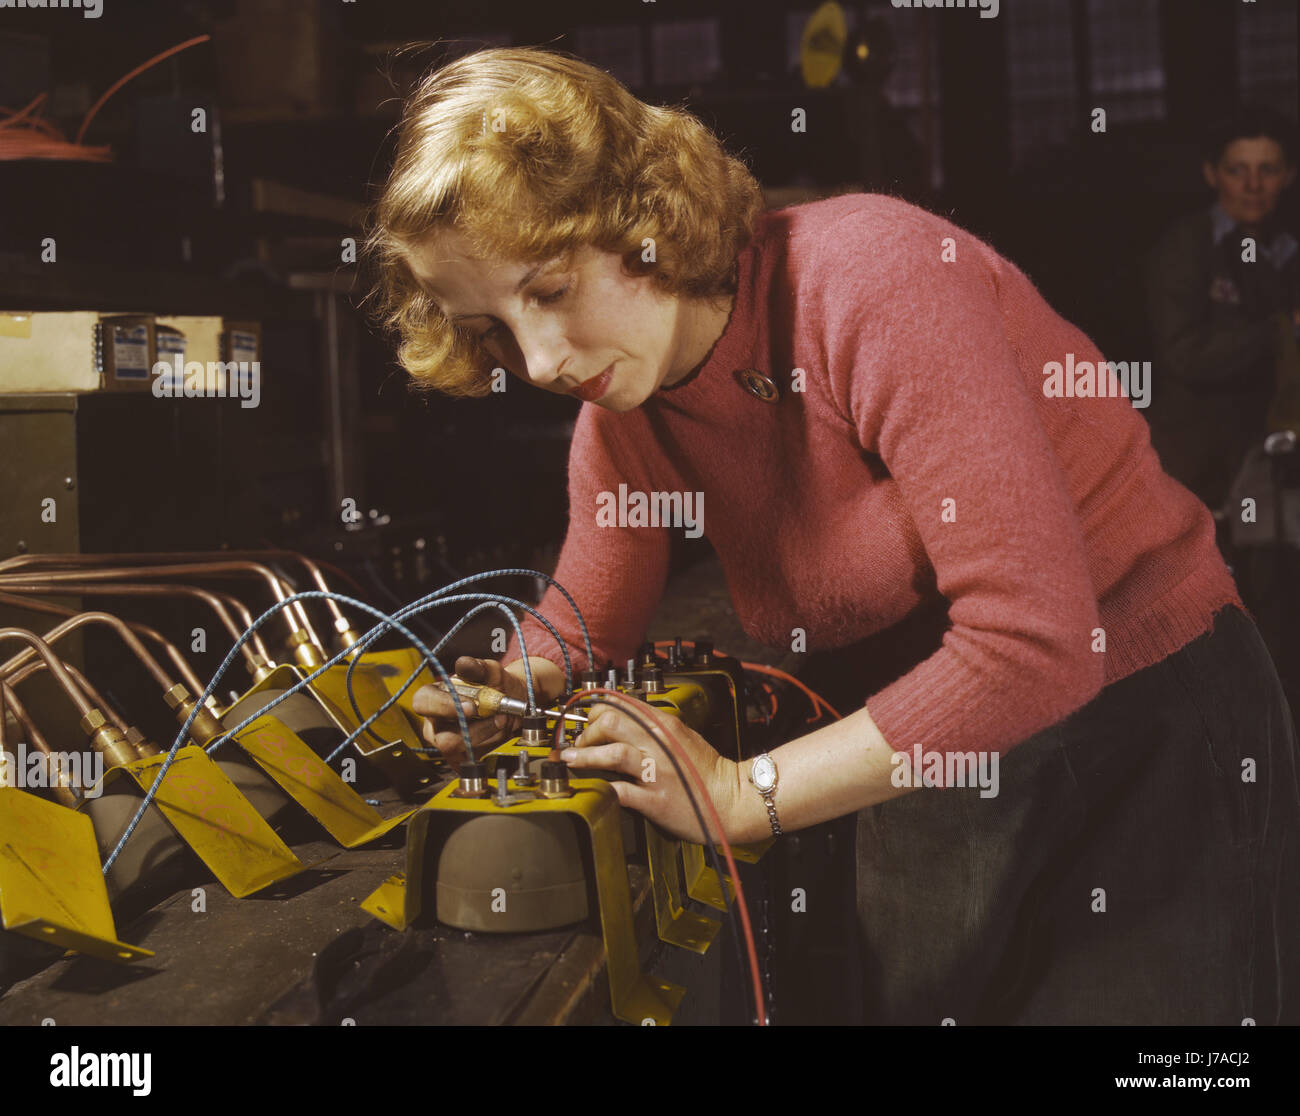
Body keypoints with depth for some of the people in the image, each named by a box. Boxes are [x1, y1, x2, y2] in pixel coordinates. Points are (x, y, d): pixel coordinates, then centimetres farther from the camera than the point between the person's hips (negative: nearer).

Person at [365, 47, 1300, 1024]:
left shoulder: (873, 275, -26)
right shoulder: (621, 414, -4)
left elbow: (1033, 641, -31)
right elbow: (583, 626, 11)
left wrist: (744, 794, -25)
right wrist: (500, 689, -14)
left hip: (1151, 727, -5)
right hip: (928, 757, 6)